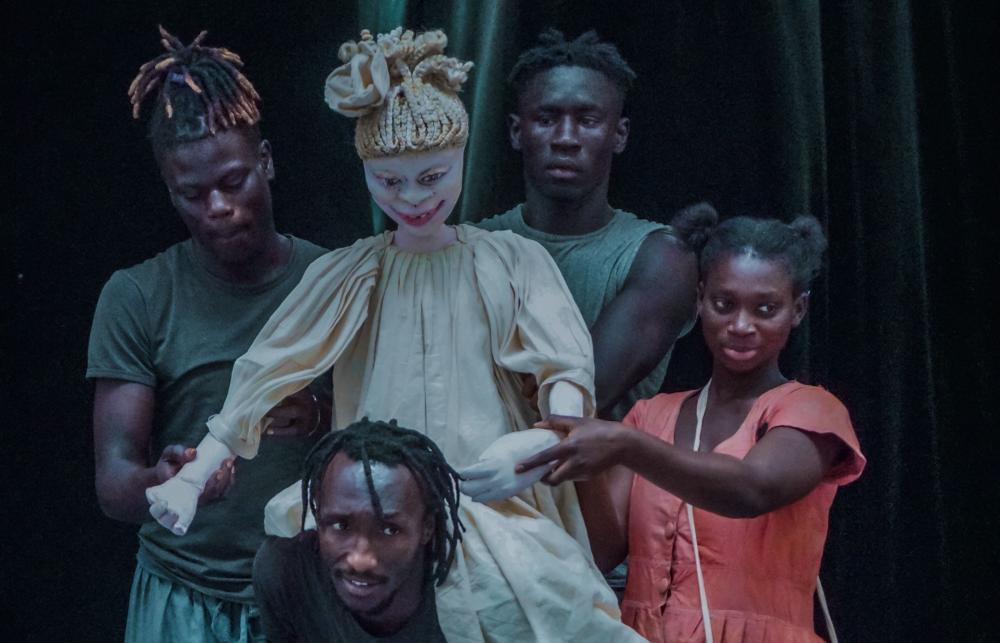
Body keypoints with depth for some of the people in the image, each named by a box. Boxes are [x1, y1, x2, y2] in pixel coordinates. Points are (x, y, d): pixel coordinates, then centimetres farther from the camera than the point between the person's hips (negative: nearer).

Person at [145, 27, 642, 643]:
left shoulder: (511, 261, 8)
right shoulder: (345, 276, 12)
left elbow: (567, 370, -1)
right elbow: (263, 376, 8)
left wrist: (547, 438, -23)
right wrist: (192, 476, -3)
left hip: (497, 512, -1)